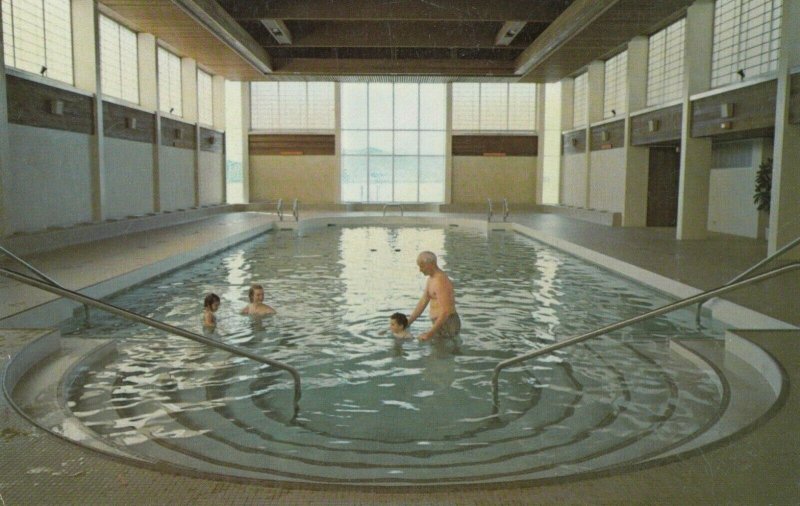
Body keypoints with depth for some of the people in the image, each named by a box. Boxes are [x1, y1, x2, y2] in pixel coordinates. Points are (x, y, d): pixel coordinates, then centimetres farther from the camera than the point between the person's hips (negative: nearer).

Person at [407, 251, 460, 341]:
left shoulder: (440, 281, -19)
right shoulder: (431, 279, 13)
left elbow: (445, 312, -24)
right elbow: (422, 303, 16)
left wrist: (429, 334, -24)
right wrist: (406, 324, 14)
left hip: (447, 325, -10)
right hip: (441, 324, 10)